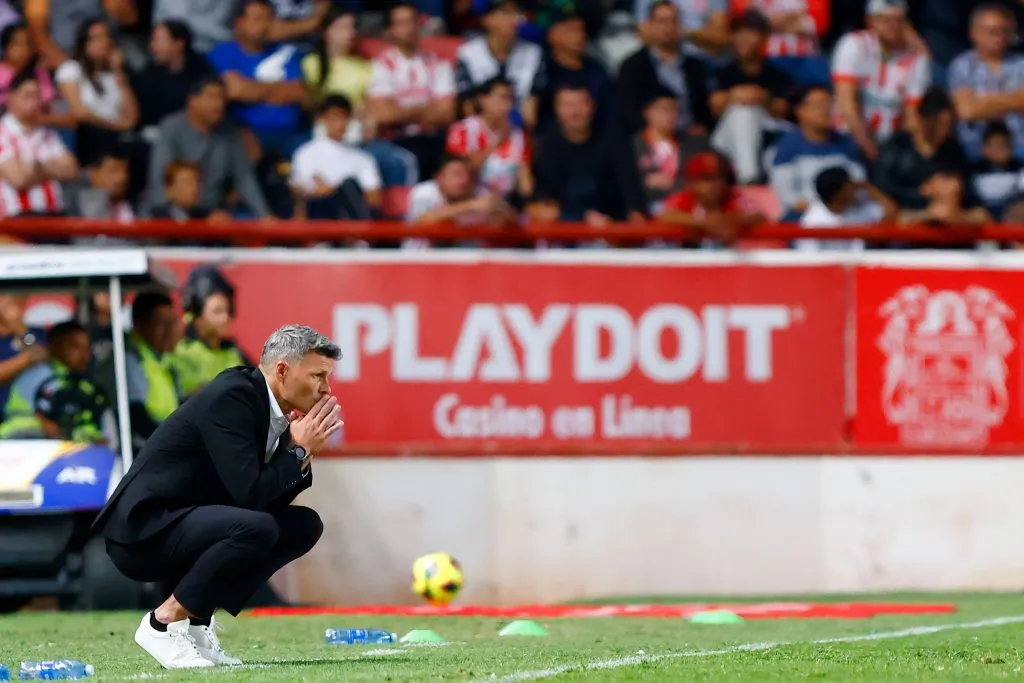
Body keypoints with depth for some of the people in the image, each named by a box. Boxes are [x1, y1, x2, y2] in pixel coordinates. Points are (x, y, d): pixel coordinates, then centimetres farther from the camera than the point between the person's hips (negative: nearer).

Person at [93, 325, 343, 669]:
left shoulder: (268, 406, 9)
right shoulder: (230, 398, -19)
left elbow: (272, 500, 14)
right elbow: (249, 496, -24)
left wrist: (302, 451, 0)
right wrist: (300, 450, -12)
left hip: (188, 525, 10)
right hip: (143, 531, -10)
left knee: (304, 525, 7)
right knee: (256, 528, -31)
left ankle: (195, 618, 6)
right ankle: (164, 622, -13)